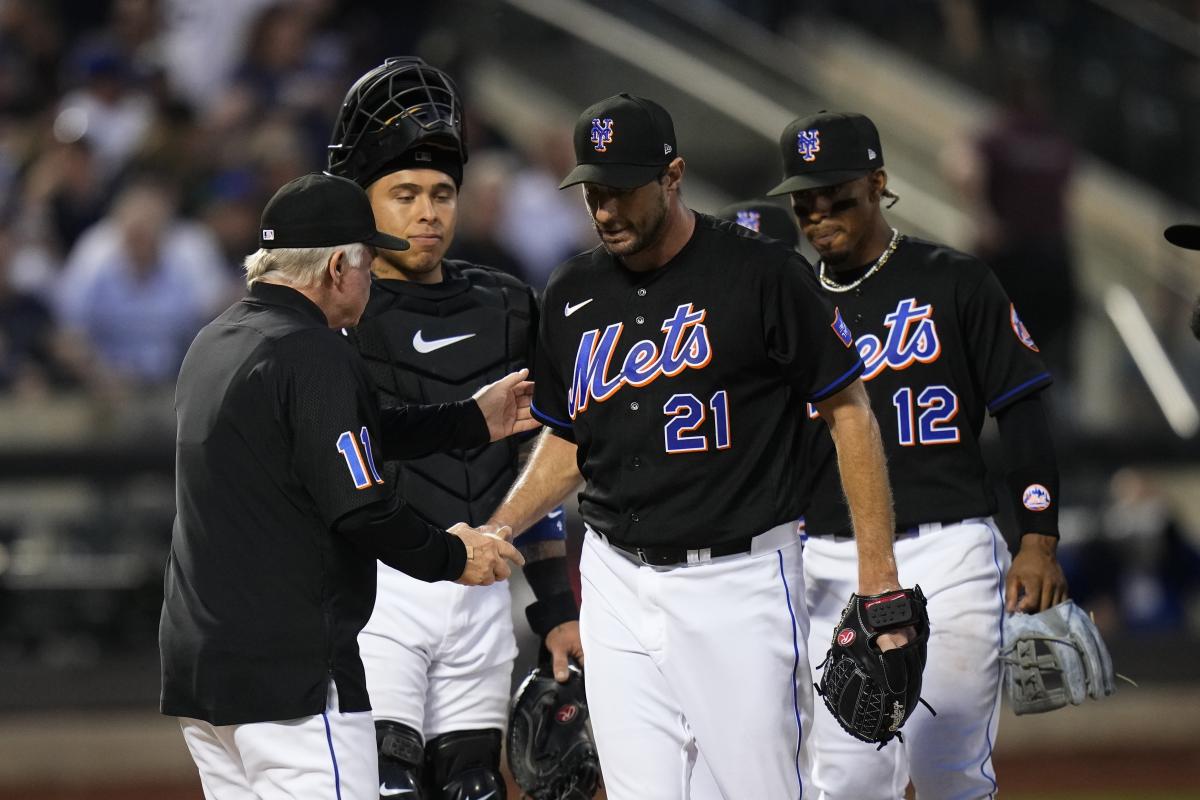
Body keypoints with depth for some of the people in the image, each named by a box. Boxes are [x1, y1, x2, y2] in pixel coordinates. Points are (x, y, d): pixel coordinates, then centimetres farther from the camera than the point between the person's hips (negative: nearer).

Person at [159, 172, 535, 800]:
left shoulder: (213, 343, 15)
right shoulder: (314, 355, -15)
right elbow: (361, 511, -19)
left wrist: (473, 420, 29)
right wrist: (451, 556, -1)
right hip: (290, 677, -10)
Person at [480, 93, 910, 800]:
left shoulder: (762, 272, -8)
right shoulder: (574, 294, 8)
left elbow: (849, 409, -5)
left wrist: (878, 572, -10)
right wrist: (488, 535, 6)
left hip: (739, 579, -5)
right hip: (619, 585, 5)